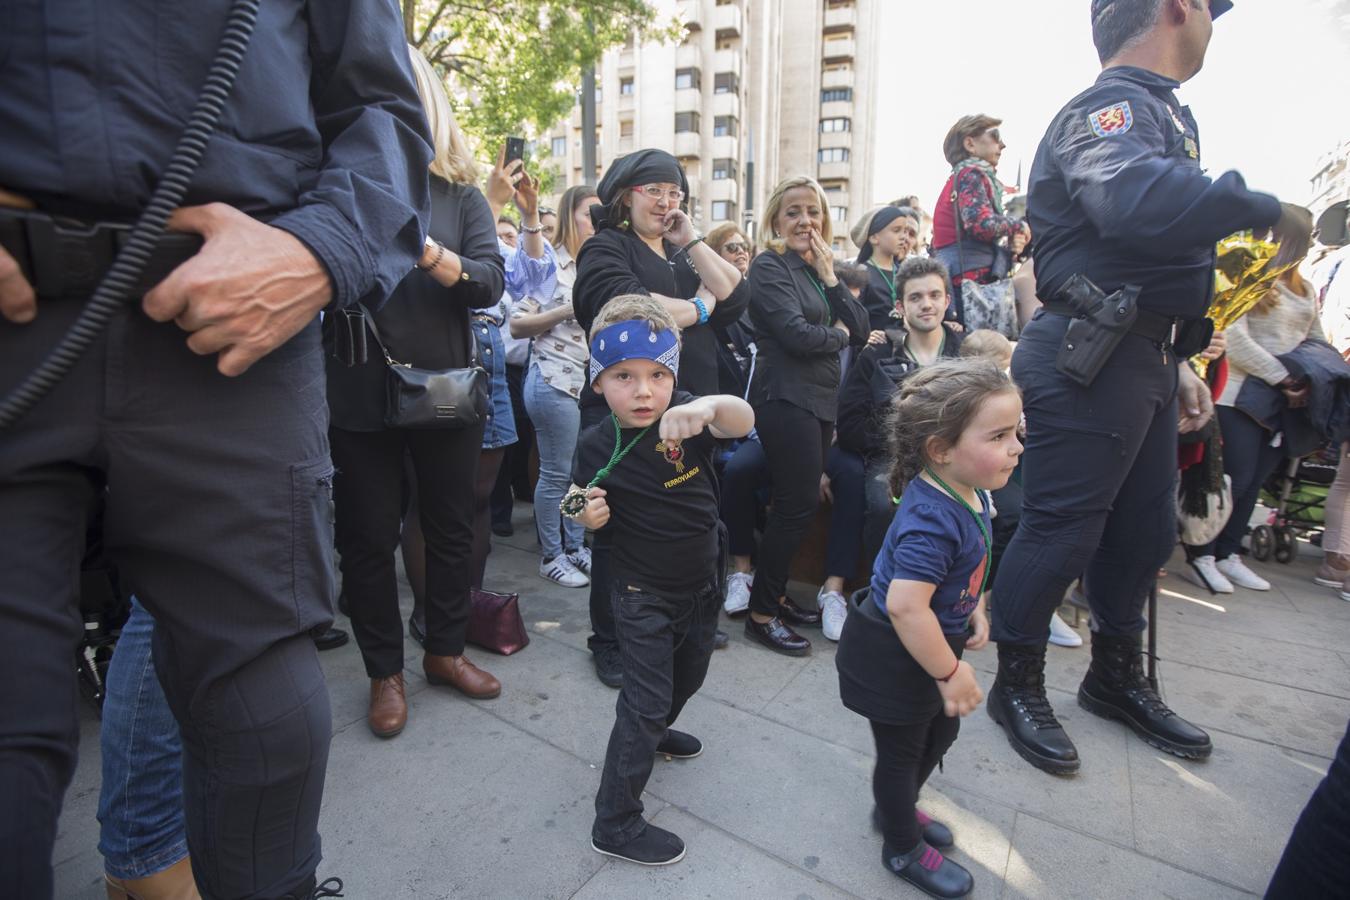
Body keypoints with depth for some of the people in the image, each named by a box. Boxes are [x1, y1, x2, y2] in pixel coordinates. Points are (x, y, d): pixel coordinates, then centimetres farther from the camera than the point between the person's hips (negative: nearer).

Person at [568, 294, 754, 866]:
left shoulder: (686, 419, -16)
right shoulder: (595, 445, -16)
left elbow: (743, 419, -37)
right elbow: (588, 515, 0)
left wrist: (710, 405, -58)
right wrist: (588, 515, -24)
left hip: (701, 582, 4)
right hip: (642, 594, -4)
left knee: (688, 675, 26)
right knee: (646, 699, 1)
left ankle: (654, 731, 57)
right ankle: (615, 823, 21)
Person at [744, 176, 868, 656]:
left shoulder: (819, 269, 17)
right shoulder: (769, 267, -6)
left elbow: (861, 330, 7)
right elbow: (796, 335, -19)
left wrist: (829, 275, -1)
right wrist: (838, 335, -1)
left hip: (818, 398, 8)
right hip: (785, 398, -8)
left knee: (796, 502, 11)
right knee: (798, 503, -6)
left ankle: (776, 596, 24)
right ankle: (761, 613, 7)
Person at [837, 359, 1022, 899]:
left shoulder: (969, 492, -3)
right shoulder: (932, 519, -34)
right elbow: (905, 605, -37)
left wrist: (975, 610, 7)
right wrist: (951, 673, -25)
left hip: (929, 646, 10)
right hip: (893, 656, -9)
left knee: (941, 732, 28)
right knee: (902, 749, 13)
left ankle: (896, 809, 53)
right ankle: (904, 850, 40)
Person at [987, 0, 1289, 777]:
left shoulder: (1160, 112, 21)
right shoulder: (1111, 107, -12)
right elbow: (1137, 202, -36)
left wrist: (1177, 360, 18)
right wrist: (1260, 204, -20)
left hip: (1138, 357, 10)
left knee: (1146, 527, 17)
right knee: (1061, 529, -1)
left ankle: (1117, 677, 36)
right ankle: (1018, 685, 19)